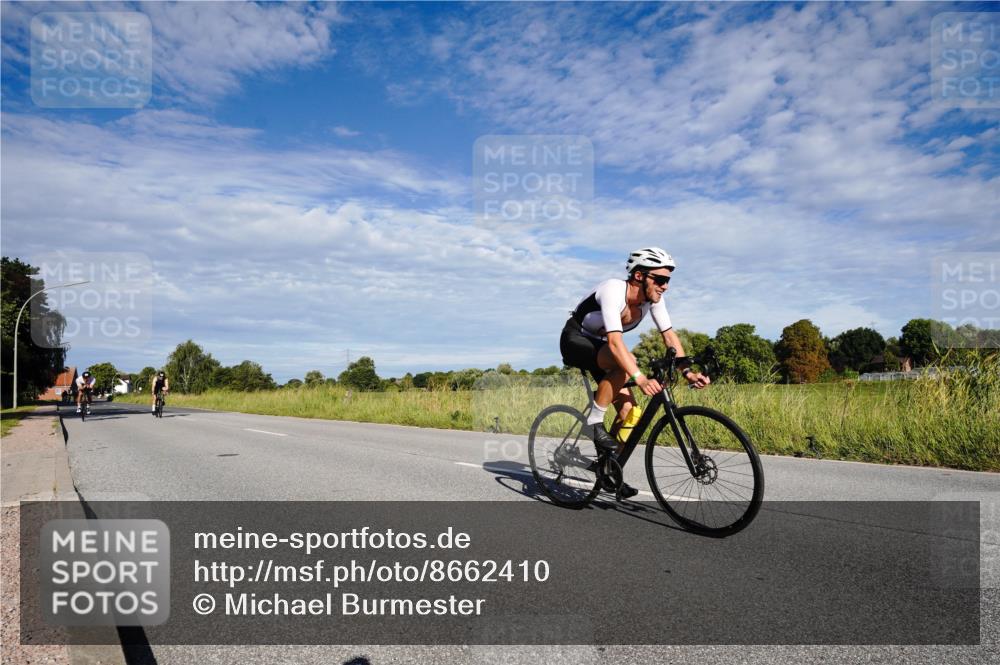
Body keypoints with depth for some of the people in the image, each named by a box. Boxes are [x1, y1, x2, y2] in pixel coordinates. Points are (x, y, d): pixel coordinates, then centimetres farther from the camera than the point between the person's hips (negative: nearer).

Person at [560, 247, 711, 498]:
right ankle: (594, 422, -20)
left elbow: (669, 335, -10)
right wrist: (640, 379, -52)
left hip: (600, 346, 7)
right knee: (624, 362, -35)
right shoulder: (613, 290, -33)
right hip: (575, 340, -7)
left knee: (628, 406, -8)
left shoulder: (653, 297, -11)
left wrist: (687, 371, -24)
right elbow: (615, 341, -43)